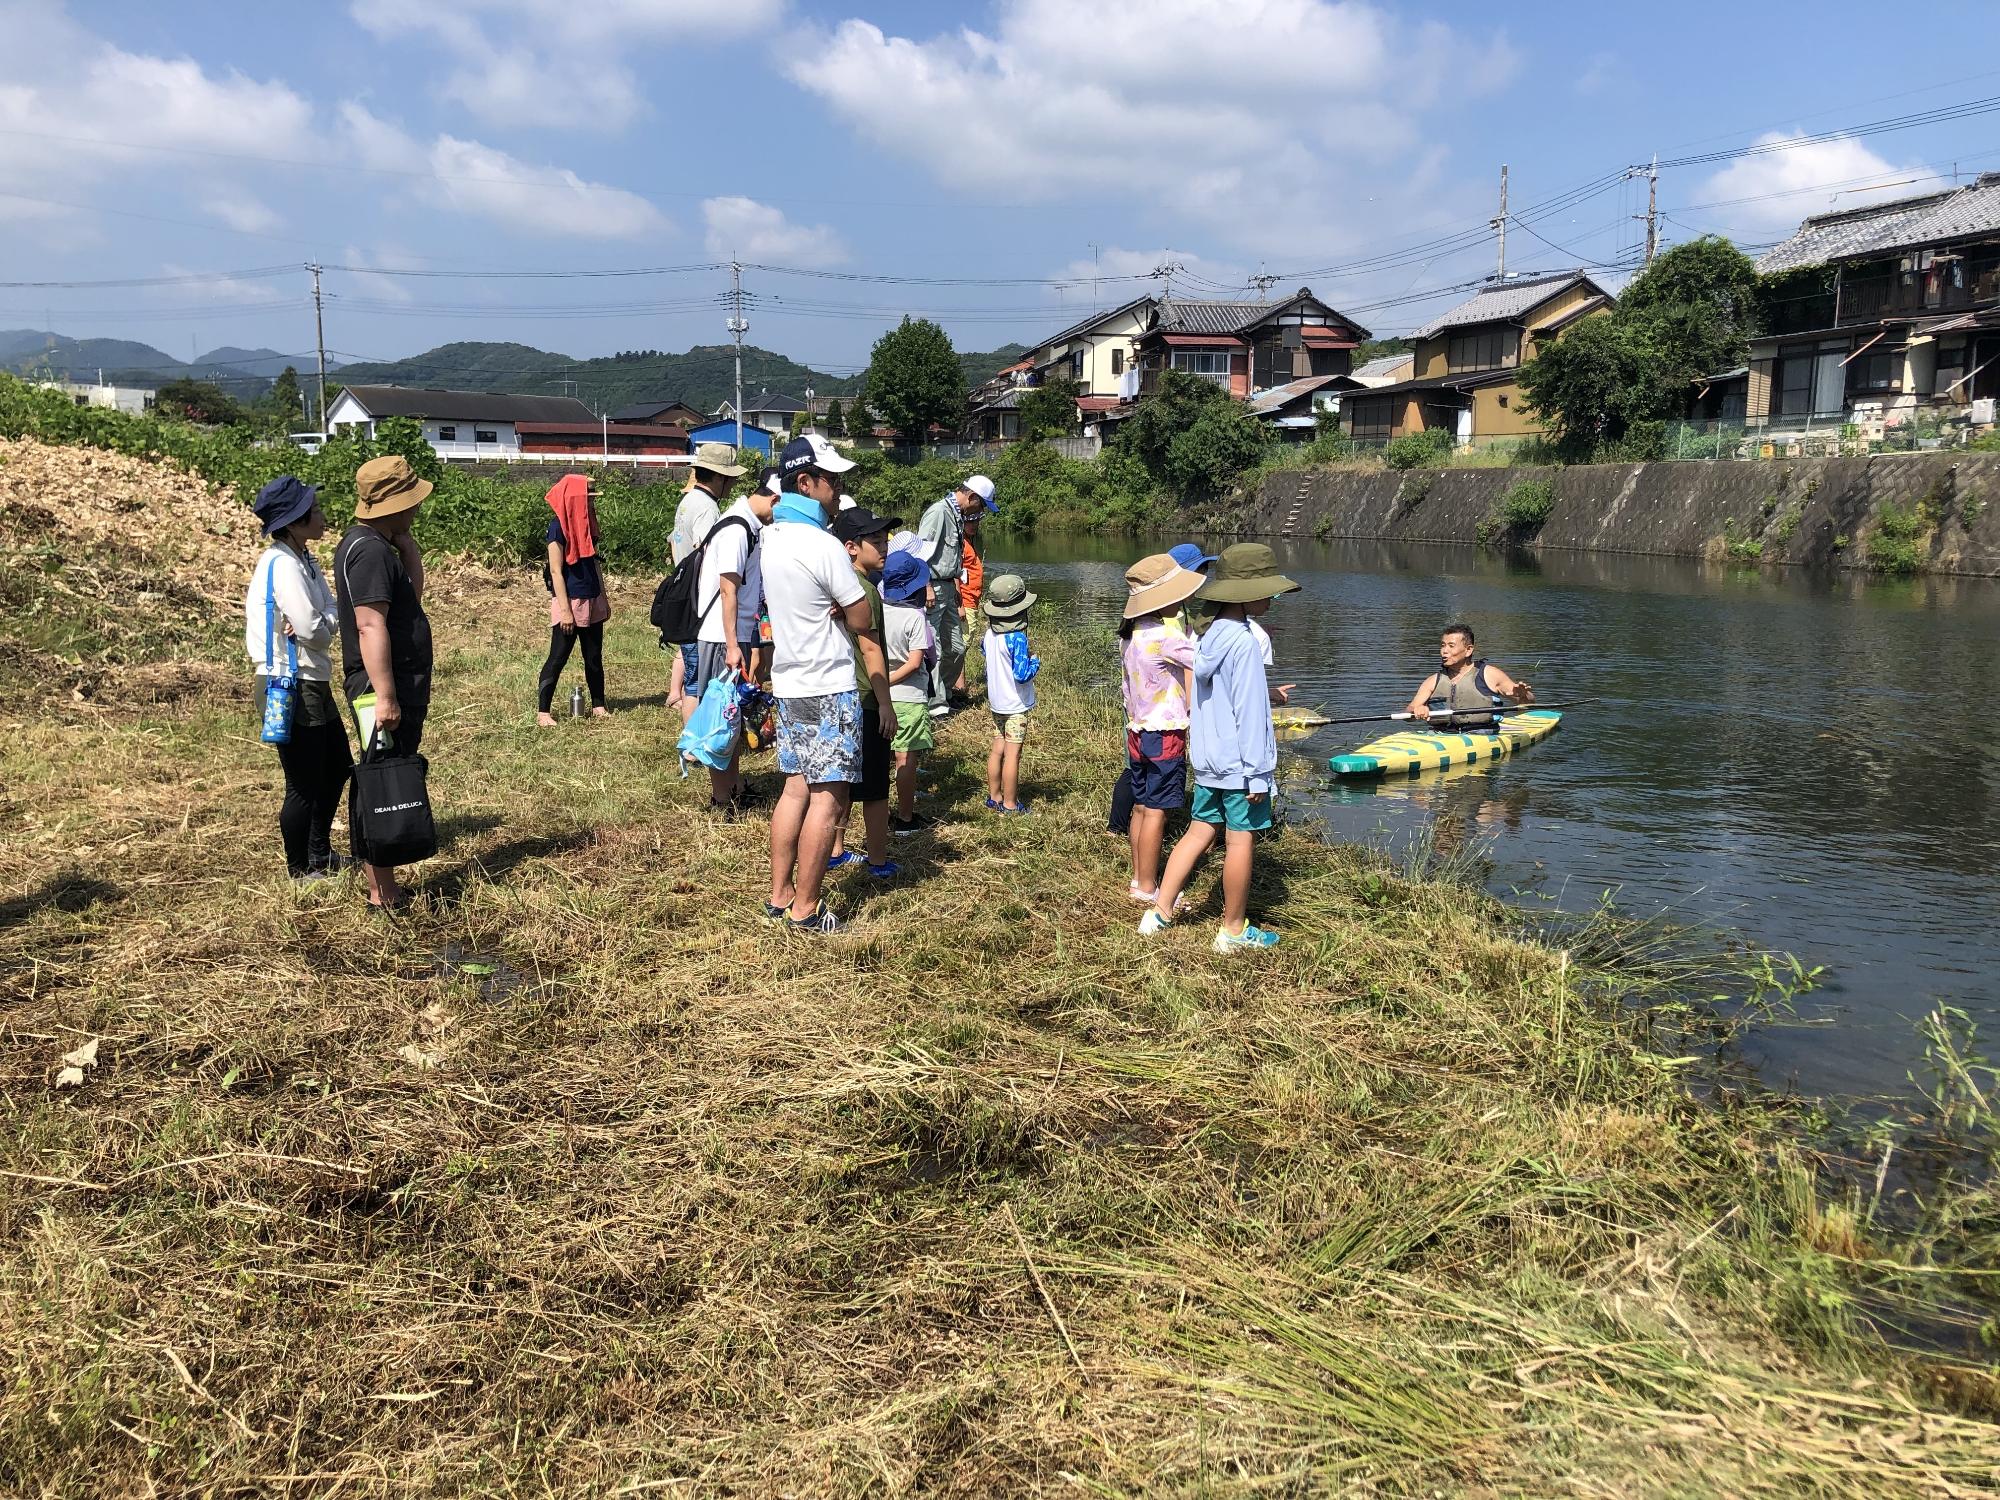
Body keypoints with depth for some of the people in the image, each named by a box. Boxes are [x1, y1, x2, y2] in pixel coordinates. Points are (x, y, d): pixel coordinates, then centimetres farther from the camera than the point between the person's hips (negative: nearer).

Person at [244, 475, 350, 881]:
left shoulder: (303, 560, 10)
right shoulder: (282, 565, -19)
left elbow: (328, 616, 6)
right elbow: (315, 631, -22)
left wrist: (321, 620, -15)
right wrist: (330, 619, -2)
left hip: (313, 682, 10)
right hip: (290, 685, -10)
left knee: (337, 767, 21)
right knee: (304, 784, 1)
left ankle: (319, 853, 36)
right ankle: (301, 871, 15)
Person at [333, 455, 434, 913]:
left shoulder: (371, 544, 15)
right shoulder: (370, 551, -17)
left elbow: (412, 593, 21)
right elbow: (370, 626, -24)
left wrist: (406, 542, 9)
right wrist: (385, 696, -27)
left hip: (399, 685, 11)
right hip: (385, 689, -11)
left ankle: (384, 885, 23)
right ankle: (382, 895, -2)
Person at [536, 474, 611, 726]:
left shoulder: (586, 524, 10)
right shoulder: (558, 526, -13)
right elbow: (556, 571, -16)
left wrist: (604, 598, 16)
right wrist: (565, 610, -19)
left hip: (592, 603, 8)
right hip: (570, 602, -8)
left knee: (594, 657, 12)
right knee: (558, 658, -4)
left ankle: (598, 706, 21)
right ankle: (542, 712, 2)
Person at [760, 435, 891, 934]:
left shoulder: (771, 538, 8)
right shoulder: (823, 547, -19)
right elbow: (861, 620, -14)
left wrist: (825, 607, 2)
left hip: (790, 685, 9)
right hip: (829, 689, -9)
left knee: (796, 787, 15)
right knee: (828, 797, -2)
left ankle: (780, 896, 20)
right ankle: (805, 909, 2)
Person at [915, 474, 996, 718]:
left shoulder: (958, 517, 16)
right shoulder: (938, 511, -13)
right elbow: (922, 552, -20)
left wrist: (958, 601, 23)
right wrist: (927, 587, -25)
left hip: (948, 589, 10)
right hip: (932, 588, -10)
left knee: (956, 648, 13)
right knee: (933, 650, -6)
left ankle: (943, 694, 27)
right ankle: (936, 702, -1)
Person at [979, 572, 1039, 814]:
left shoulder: (990, 634, -1)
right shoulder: (1017, 639, -22)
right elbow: (1021, 675, -24)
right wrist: (1035, 662, -9)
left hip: (996, 702, 7)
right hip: (1016, 705, -7)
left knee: (997, 749, 15)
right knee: (1012, 753, 0)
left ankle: (994, 796, 26)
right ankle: (1010, 803, 6)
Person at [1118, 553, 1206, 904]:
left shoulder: (1134, 631, 7)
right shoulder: (1165, 635, -21)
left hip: (1137, 730, 9)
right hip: (1164, 733, -9)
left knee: (1142, 806, 15)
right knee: (1157, 810, -1)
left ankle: (1139, 878, 24)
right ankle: (1147, 888, 6)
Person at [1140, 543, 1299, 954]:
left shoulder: (1210, 636, 8)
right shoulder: (1243, 643, -19)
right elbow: (1248, 711, -20)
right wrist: (1257, 774, -16)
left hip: (1209, 759, 8)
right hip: (1238, 762, -8)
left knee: (1200, 831, 14)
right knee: (1240, 841, 3)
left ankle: (1160, 912, 16)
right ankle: (1234, 930, 14)